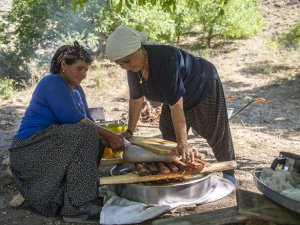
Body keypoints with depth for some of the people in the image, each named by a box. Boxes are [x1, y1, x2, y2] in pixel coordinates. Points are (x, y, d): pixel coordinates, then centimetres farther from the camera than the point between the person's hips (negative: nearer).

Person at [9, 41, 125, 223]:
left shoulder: (76, 89, 14)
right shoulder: (53, 82, -14)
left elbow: (89, 121, 8)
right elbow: (76, 121, -24)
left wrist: (110, 138, -8)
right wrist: (108, 136, -19)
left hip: (50, 147, 9)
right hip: (30, 149, -9)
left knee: (97, 141, 2)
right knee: (85, 133, -26)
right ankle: (78, 207, -28)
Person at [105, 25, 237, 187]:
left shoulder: (165, 60, -41)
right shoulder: (134, 67, -17)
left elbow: (177, 105, -43)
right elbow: (136, 99, -5)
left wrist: (183, 143, -44)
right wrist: (129, 131, -3)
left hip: (204, 87, -7)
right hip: (174, 97, 7)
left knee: (217, 134, 3)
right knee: (169, 136, 8)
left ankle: (229, 174, 21)